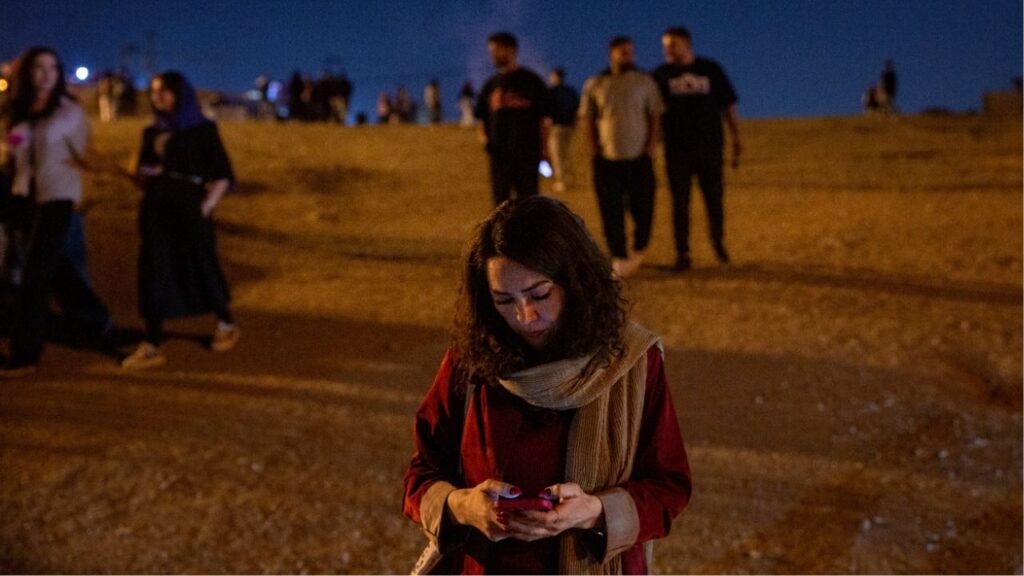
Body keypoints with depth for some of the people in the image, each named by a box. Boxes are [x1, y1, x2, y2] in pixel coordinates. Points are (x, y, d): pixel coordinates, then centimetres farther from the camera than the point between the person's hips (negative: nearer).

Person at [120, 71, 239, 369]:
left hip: (190, 210, -4)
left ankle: (226, 325, 28)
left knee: (202, 268, 5)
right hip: (156, 210, 4)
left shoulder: (203, 129, 0)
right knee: (153, 274, -2)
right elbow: (143, 173, 18)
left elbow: (223, 174, -3)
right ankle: (152, 345, 0)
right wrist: (146, 174, -5)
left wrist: (207, 206, -12)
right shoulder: (152, 133, 13)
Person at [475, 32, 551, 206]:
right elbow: (483, 117, 19)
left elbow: (543, 119, 1)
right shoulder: (491, 85, 13)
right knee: (500, 202, 5)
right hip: (499, 152, 4)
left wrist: (544, 151, -5)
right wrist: (483, 135, -2)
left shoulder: (531, 81, 2)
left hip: (527, 152, -4)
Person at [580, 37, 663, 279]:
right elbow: (587, 118, 9)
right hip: (607, 159, 0)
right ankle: (619, 257, 7)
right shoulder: (595, 85, 6)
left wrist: (650, 147, -3)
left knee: (643, 207, -1)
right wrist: (595, 149, 0)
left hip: (639, 158, 0)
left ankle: (639, 250, 22)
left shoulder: (645, 82, 5)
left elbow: (655, 116, 6)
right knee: (611, 211, -1)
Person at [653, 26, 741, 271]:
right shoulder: (661, 75, 2)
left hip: (709, 147, 0)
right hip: (677, 150, 0)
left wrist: (736, 138, 4)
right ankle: (682, 253, 8)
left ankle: (718, 242, 29)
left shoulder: (711, 69, 3)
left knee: (714, 200, 6)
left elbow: (728, 105, 7)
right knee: (680, 203, 1)